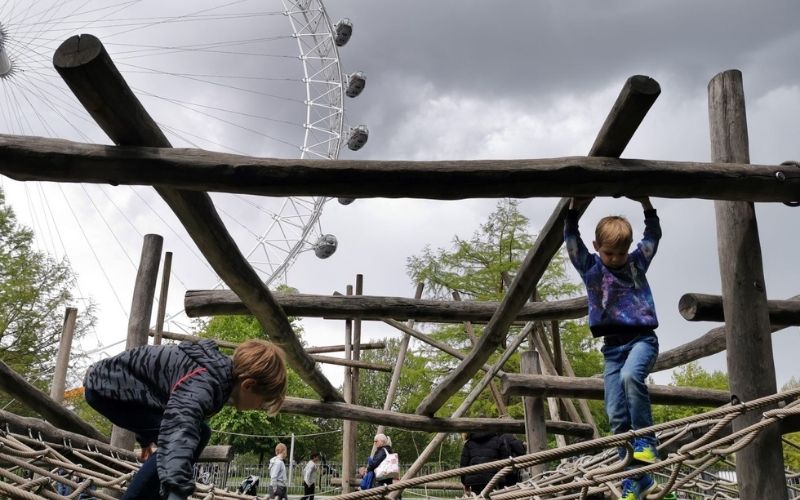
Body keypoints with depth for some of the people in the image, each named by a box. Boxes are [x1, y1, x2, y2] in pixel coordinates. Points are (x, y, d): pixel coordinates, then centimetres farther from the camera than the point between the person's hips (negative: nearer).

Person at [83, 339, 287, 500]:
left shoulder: (222, 370, 2)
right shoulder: (205, 381, -31)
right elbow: (181, 425, -53)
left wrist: (147, 436, 37)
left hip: (129, 387, 10)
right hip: (107, 387, -10)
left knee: (198, 433, 8)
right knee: (189, 434, -21)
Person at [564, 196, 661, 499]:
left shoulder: (638, 262, 9)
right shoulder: (590, 267, 7)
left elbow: (654, 234, 9)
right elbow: (571, 240, -2)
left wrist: (645, 204, -2)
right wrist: (574, 208, -11)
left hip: (642, 338, -2)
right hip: (612, 346, 2)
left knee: (630, 375, -35)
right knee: (616, 416, -4)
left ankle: (646, 441, -20)